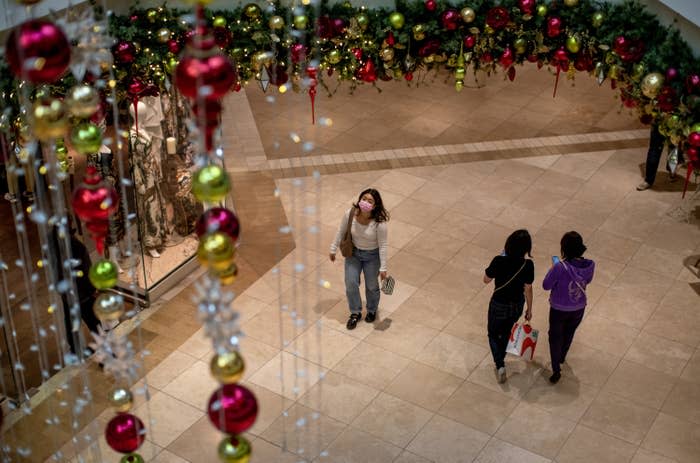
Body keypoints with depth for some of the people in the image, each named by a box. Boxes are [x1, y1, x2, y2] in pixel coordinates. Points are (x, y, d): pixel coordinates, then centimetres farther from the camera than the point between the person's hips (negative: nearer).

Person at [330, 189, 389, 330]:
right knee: (351, 284, 3)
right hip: (353, 253, 2)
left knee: (372, 286, 13)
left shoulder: (379, 223, -30)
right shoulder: (350, 214, -21)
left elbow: (382, 245, -20)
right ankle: (355, 313, 27)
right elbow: (341, 232, -3)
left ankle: (372, 311, 43)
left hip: (372, 256, -2)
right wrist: (333, 249, 5)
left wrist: (383, 268, -15)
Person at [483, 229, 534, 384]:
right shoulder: (528, 265, -23)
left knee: (493, 334, 21)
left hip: (499, 305, -3)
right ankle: (501, 357, 50)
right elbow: (528, 289, -11)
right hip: (517, 306, 3)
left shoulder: (499, 261, -29)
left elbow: (486, 280, -12)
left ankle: (500, 365, 5)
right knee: (506, 331, 30)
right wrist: (529, 309, 5)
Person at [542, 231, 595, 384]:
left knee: (555, 337, 20)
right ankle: (561, 357, 55)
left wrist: (554, 267, -6)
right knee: (569, 334, 30)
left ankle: (556, 370, 23)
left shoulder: (560, 267, -33)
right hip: (578, 309, 4)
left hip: (559, 309, -4)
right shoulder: (590, 265, -20)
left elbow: (546, 285, -18)